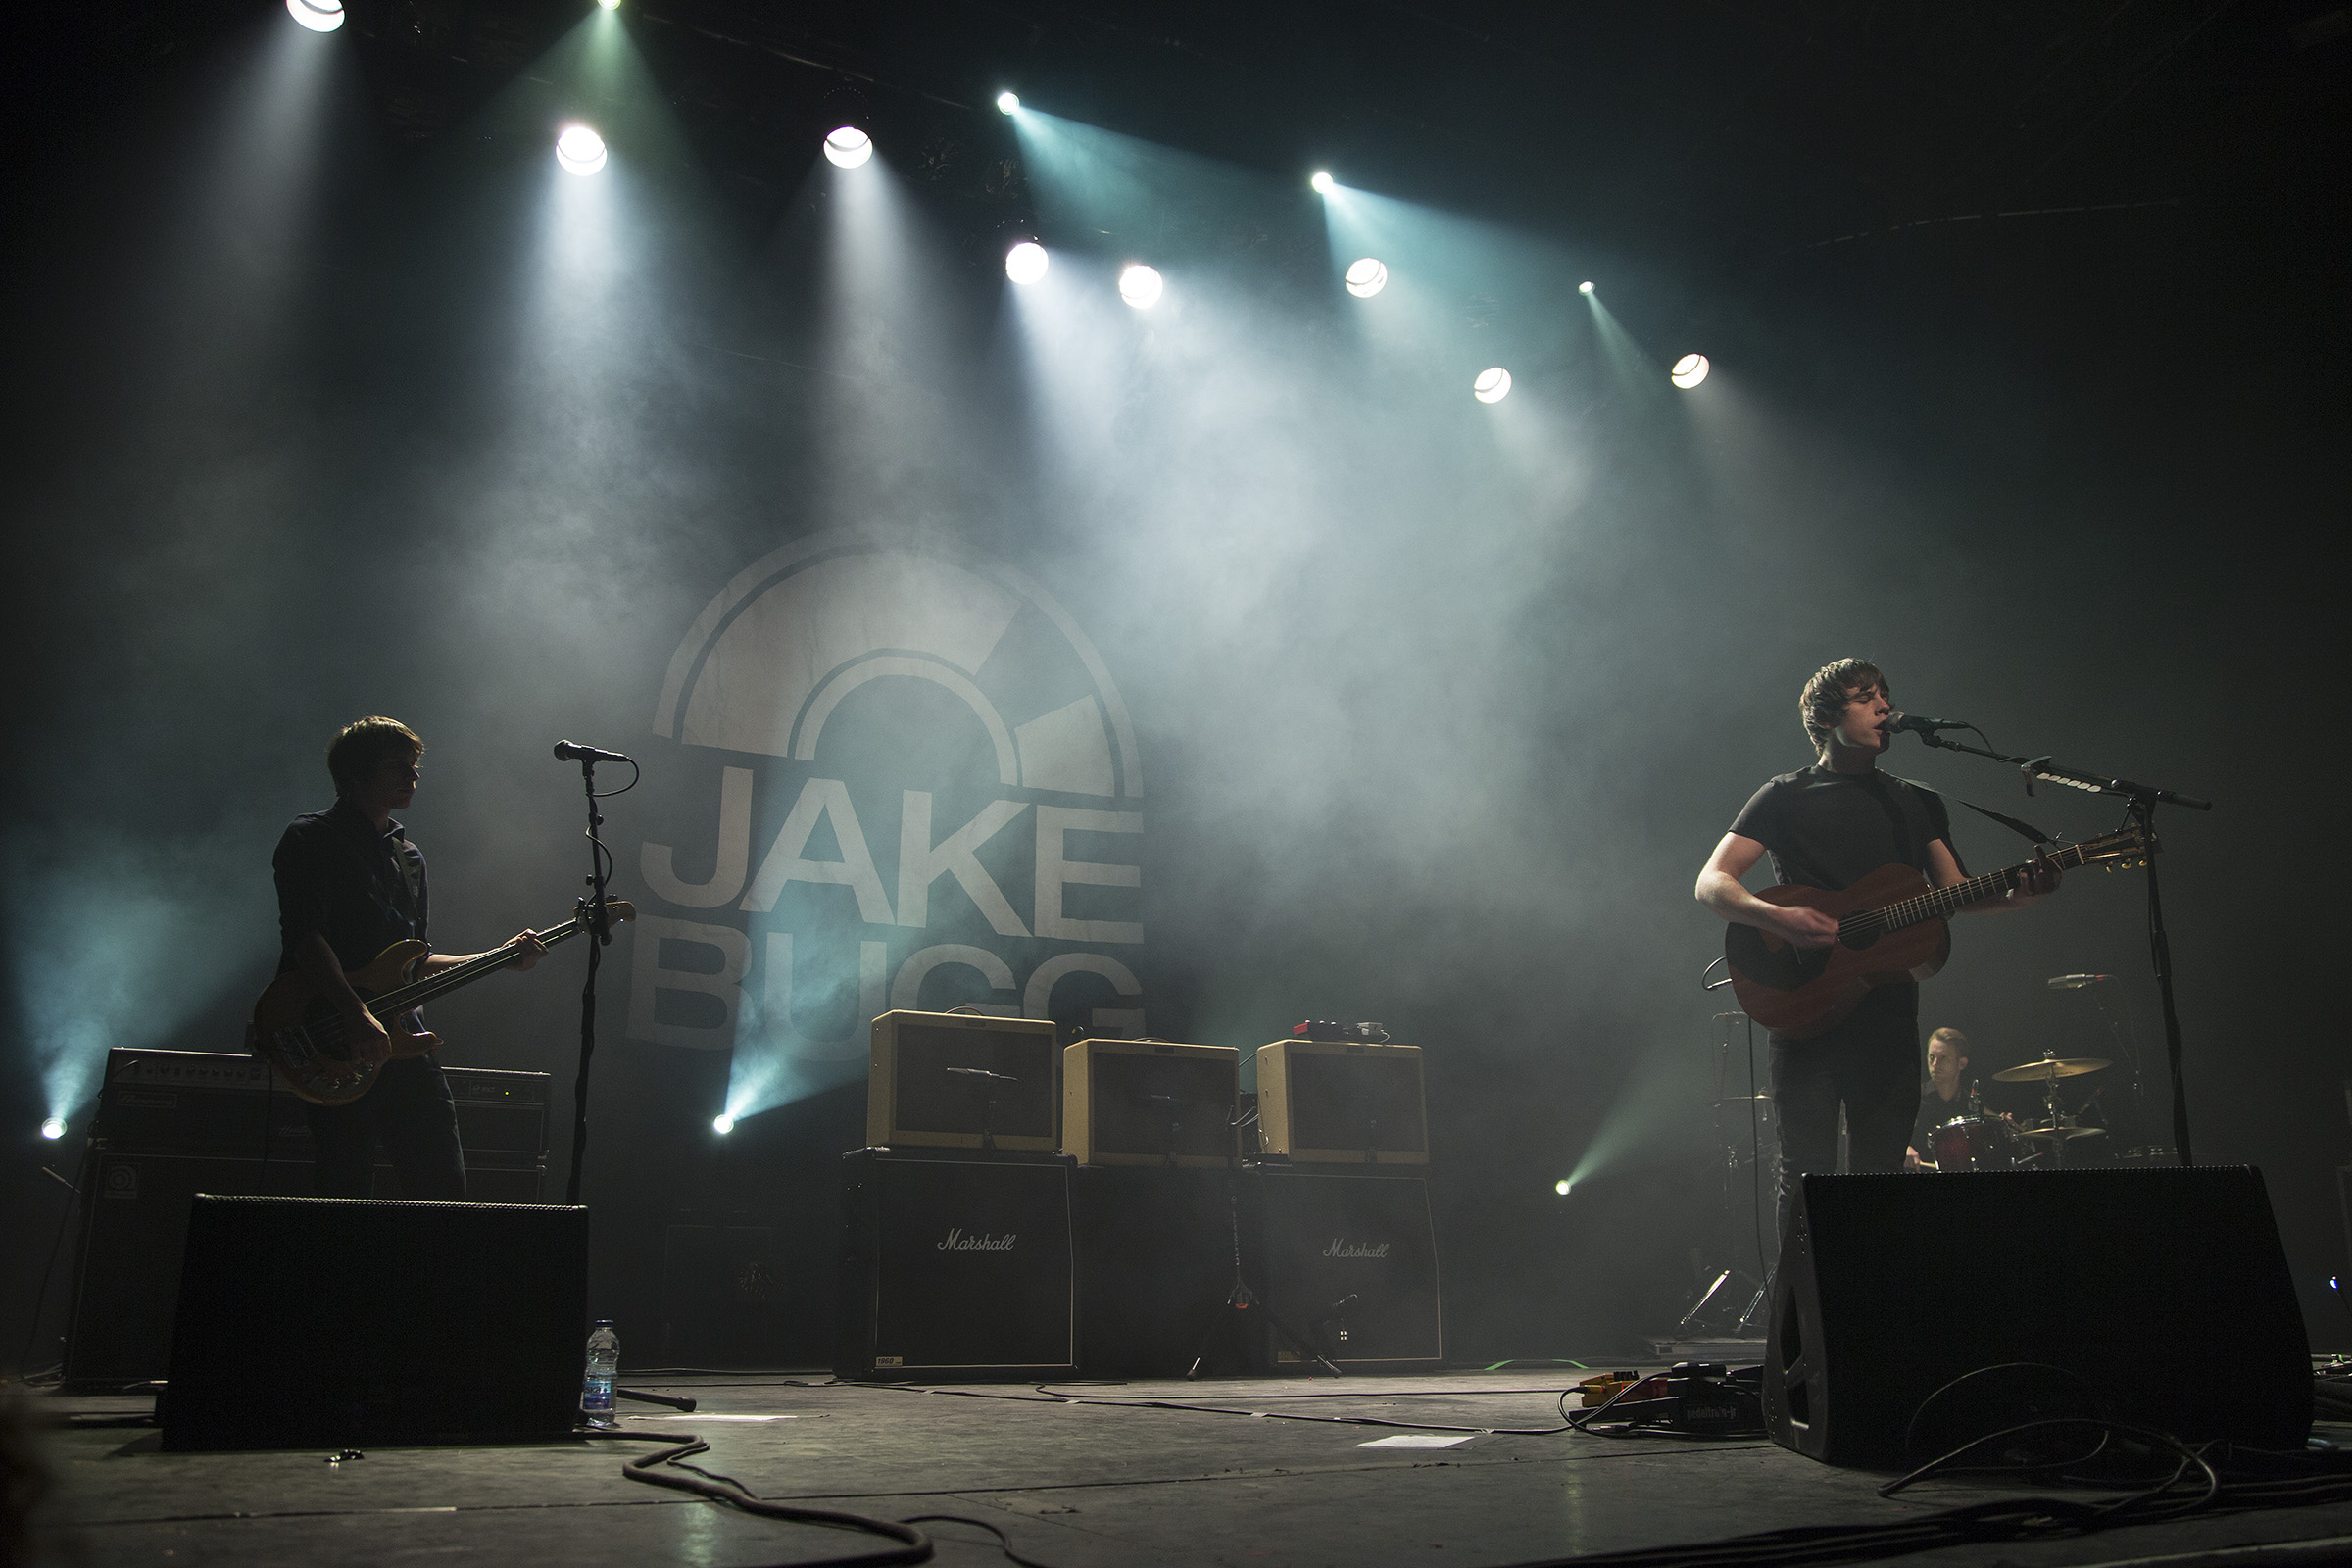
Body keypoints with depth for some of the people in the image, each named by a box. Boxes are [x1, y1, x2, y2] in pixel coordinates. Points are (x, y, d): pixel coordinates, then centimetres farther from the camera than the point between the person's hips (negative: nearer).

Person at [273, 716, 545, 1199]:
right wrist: (356, 1011, -24)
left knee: (444, 1185, 2)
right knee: (347, 1191, -8)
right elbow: (305, 936, -14)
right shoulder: (312, 839, 0)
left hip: (399, 1033, 6)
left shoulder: (409, 856, 22)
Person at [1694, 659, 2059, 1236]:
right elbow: (1711, 883, -7)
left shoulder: (1920, 804, 17)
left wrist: (2016, 894, -11)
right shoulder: (1787, 797, 2)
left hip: (1889, 1013, 4)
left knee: (1880, 1175, 5)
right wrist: (1776, 917, -25)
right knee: (1808, 1176, -5)